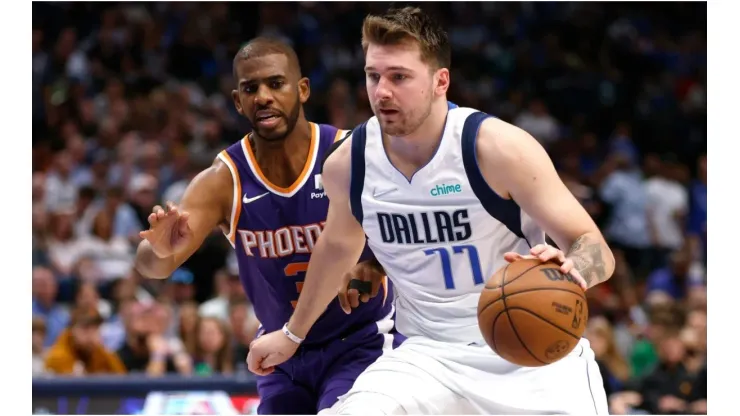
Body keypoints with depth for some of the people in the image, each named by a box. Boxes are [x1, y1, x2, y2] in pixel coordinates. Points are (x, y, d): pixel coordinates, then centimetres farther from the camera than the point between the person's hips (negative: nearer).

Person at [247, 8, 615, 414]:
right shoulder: (347, 165, -4)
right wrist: (293, 333, 32)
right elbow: (338, 247, 20)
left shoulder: (499, 147, -17)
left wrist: (570, 270, -40)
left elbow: (596, 250, -16)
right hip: (430, 355, 3)